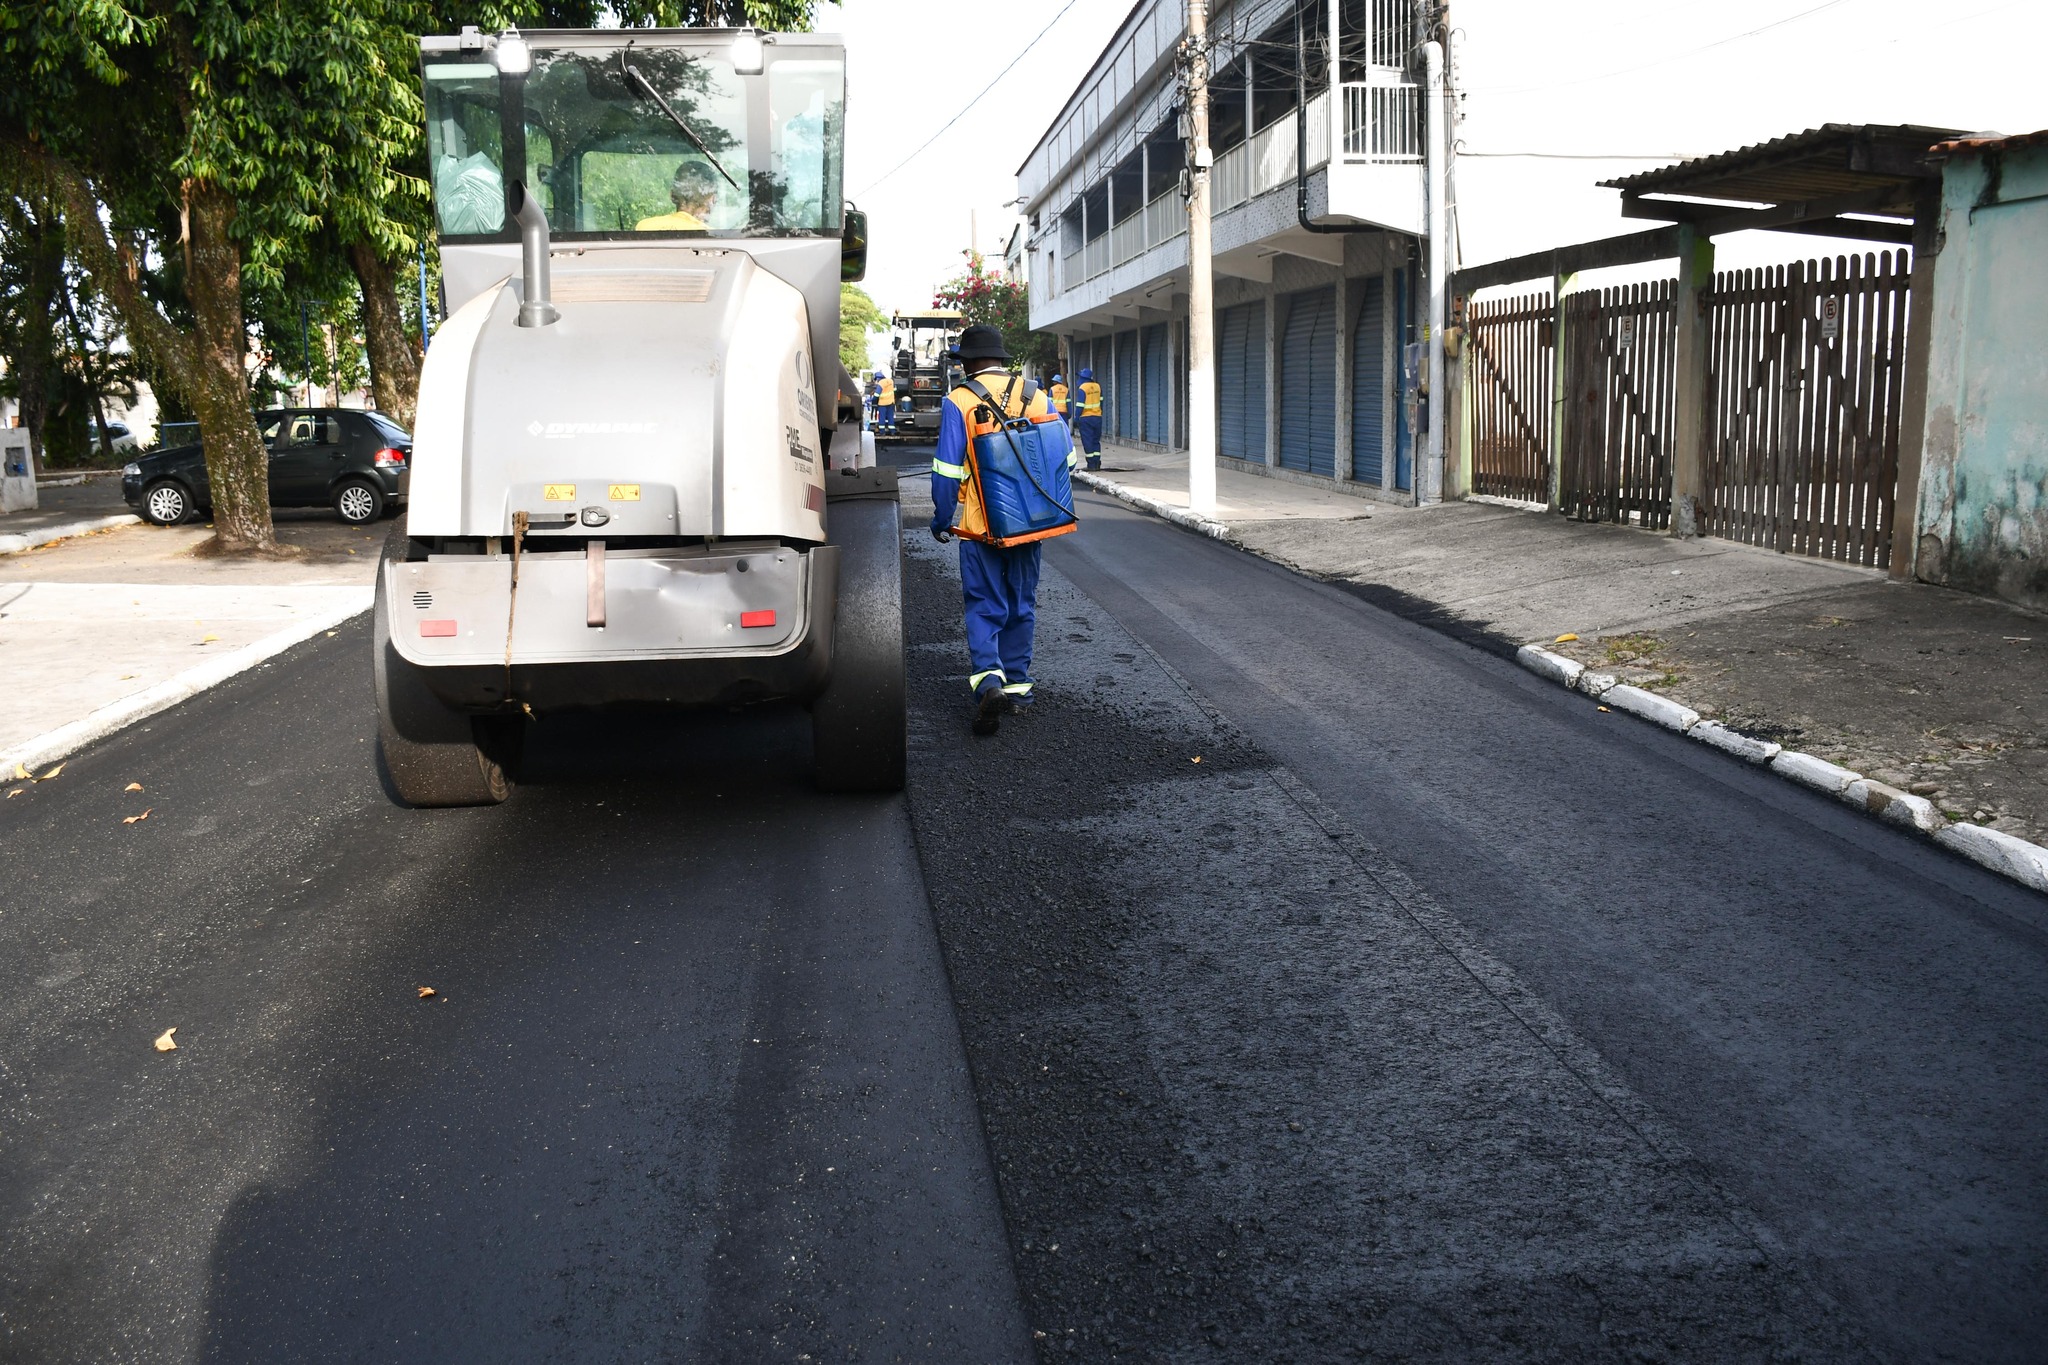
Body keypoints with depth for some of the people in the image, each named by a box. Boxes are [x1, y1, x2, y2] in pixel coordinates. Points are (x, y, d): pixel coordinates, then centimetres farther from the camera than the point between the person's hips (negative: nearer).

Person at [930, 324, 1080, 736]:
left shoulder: (958, 402, -9)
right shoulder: (1036, 397, 3)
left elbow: (947, 470, -11)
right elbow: (1065, 457, 6)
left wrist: (942, 519, 2)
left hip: (980, 527, -3)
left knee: (984, 607, 4)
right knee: (1020, 606, 16)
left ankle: (988, 679, -17)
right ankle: (1017, 685, 22)